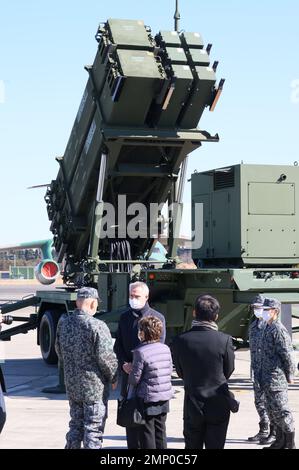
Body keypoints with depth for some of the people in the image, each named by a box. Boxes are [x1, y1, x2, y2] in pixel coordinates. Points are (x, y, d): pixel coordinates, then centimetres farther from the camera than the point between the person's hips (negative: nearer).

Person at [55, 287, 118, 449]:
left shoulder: (63, 322, 0)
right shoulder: (97, 326, -20)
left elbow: (59, 350, 12)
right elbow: (105, 356, -19)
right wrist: (113, 376, -2)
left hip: (72, 384, 6)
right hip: (94, 386, -6)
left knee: (76, 425, 19)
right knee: (93, 429, 3)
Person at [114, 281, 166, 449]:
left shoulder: (157, 318, -3)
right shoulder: (125, 317, 14)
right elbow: (118, 345, 14)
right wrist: (124, 364, -4)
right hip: (129, 373, 5)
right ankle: (133, 446, 14)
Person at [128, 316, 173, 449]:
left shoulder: (140, 352, -16)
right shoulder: (165, 349, 2)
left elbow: (135, 379, -16)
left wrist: (130, 370, 7)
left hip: (148, 399, -6)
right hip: (164, 398, 6)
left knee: (147, 433, 3)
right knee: (160, 431, 15)